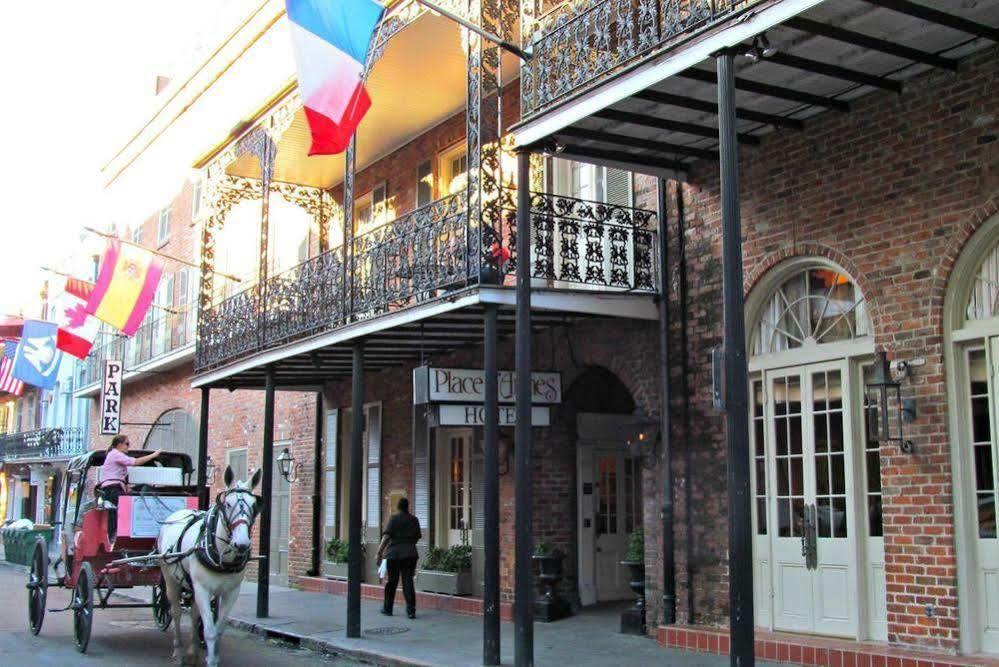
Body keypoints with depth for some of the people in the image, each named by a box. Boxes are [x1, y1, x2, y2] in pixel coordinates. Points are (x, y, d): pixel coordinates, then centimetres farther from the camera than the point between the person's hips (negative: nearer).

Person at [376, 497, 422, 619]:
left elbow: (387, 536, -13)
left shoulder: (393, 518, -5)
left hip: (394, 553, -2)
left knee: (392, 581, 10)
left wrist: (380, 551, -12)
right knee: (408, 581, 1)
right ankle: (411, 610, -8)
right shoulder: (414, 520, 7)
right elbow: (417, 537, 14)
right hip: (410, 554, 2)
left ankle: (387, 608, 20)